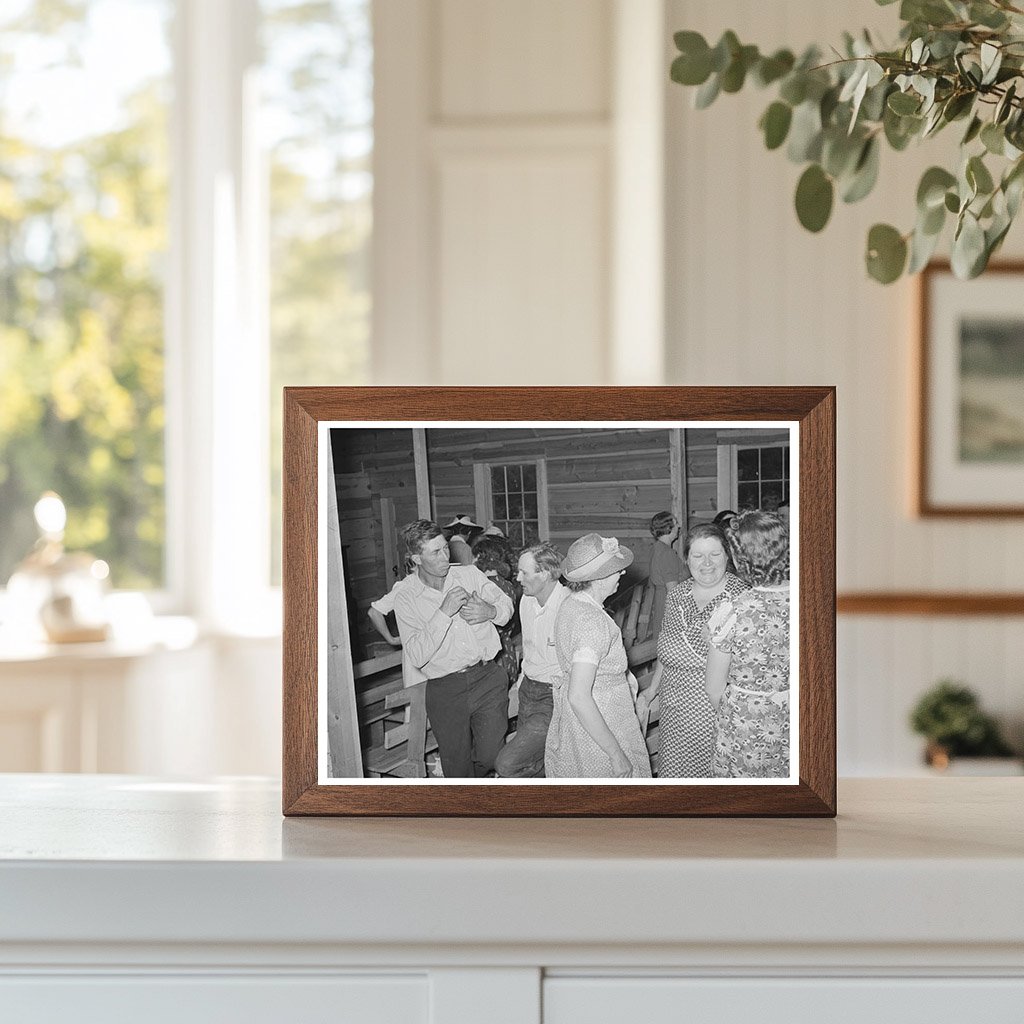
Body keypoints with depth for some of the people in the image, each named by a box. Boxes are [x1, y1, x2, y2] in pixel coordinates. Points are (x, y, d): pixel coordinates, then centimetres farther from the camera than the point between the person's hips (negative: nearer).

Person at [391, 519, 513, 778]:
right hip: (445, 690, -2)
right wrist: (444, 613, -22)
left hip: (488, 678, 2)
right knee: (457, 766, 4)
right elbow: (417, 656, -14)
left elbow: (506, 605, 14)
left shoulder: (469, 574, 4)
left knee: (490, 757, -2)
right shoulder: (405, 595, -6)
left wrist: (490, 611, -10)